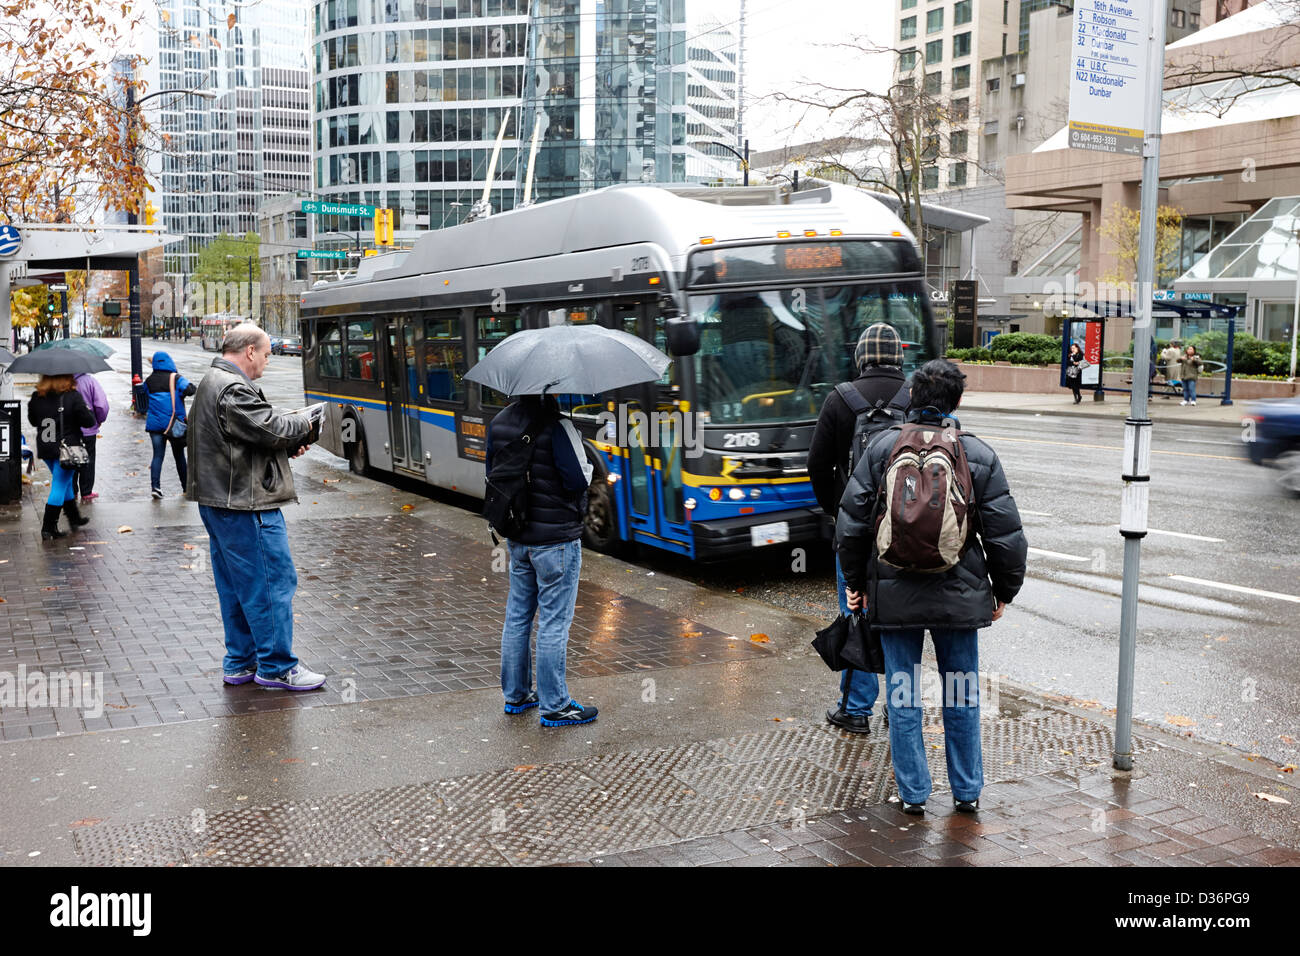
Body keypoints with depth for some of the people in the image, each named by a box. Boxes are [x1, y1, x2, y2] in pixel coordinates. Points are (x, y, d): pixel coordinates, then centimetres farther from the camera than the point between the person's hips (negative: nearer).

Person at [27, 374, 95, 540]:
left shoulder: (37, 397, 0)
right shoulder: (73, 396, -14)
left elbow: (32, 420, 12)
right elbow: (88, 421, -13)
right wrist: (89, 412, 7)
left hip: (45, 450, 6)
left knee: (65, 483, 22)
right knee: (59, 487, 0)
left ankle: (74, 517, 35)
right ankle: (48, 527, -3)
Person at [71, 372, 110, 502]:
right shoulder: (90, 380, -13)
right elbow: (102, 405, -17)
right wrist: (99, 420, 2)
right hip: (87, 430, -2)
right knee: (87, 462, 9)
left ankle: (72, 491, 17)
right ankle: (86, 492, 13)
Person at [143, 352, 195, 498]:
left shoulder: (149, 381, 4)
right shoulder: (176, 378, -6)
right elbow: (190, 389, -19)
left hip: (155, 424, 2)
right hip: (174, 424, -2)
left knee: (157, 455, 3)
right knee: (179, 455, 10)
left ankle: (155, 486, -12)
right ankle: (186, 486, 18)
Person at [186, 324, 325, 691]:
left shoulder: (212, 383, 19)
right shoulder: (233, 389, -17)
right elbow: (271, 429, -22)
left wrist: (288, 446, 6)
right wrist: (302, 423, -2)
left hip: (219, 501, 11)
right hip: (245, 503, -11)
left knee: (236, 586, 15)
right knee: (273, 581, -5)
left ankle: (240, 664, 23)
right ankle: (277, 666, 1)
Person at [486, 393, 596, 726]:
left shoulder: (498, 423, 3)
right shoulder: (556, 425, -20)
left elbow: (492, 473, 13)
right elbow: (577, 480, -20)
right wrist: (588, 463, 0)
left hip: (516, 538, 7)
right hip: (556, 538, -7)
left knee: (517, 616, 17)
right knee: (554, 623, 1)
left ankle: (515, 695, 28)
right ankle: (554, 706, 9)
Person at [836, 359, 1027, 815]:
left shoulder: (882, 446, -5)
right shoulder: (979, 455, -3)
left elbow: (851, 522, -3)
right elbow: (1006, 535, -2)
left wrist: (856, 581, 10)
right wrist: (1003, 592, 12)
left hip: (894, 594, -1)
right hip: (959, 594, 1)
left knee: (903, 694, 9)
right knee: (962, 694, 14)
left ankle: (913, 793, 17)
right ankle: (967, 791, 24)